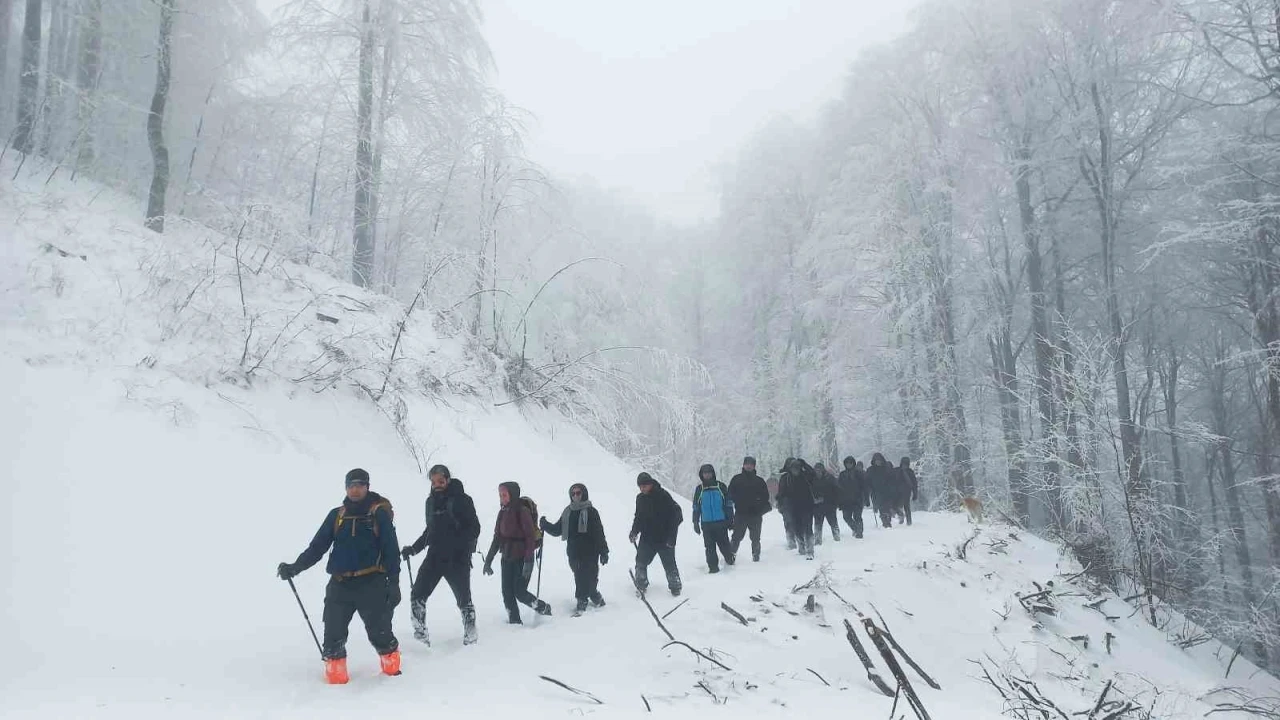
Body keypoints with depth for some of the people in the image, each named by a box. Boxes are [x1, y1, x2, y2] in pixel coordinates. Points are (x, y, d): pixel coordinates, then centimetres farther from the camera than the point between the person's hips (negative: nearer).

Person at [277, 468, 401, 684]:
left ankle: (391, 664, 22)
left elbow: (390, 550, -2)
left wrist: (393, 582, -9)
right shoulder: (336, 515, 11)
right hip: (340, 585, 3)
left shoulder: (379, 513, 1)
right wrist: (295, 567, -6)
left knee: (379, 631, 0)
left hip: (371, 584, -3)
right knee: (333, 633, -3)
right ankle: (335, 673, 11)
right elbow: (317, 546, 8)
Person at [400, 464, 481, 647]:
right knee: (417, 595, -3)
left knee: (463, 597, 3)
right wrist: (414, 548, 17)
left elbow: (474, 528, -10)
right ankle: (420, 633, 7)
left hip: (457, 557, -5)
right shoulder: (431, 501, 12)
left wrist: (464, 548, -24)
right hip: (435, 556, 5)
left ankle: (470, 632, 21)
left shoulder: (461, 499, -6)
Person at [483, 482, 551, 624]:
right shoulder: (502, 512, 6)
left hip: (522, 558, -6)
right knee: (507, 592, 1)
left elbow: (531, 537, -17)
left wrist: (528, 561, -23)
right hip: (507, 558, 6)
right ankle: (514, 621, 10)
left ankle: (543, 608, 17)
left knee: (520, 592, -7)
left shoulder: (523, 511, -13)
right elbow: (497, 538, 13)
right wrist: (488, 560, 11)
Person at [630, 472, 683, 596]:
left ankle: (675, 586, 18)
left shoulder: (663, 495, -14)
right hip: (647, 538, 5)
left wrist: (671, 536, -17)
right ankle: (641, 585, 20)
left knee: (669, 564, 2)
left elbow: (676, 514, -15)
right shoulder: (640, 498, 4)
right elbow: (638, 517, 17)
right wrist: (634, 531, 3)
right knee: (640, 562, 5)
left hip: (664, 539, -5)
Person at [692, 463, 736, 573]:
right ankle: (713, 567, 11)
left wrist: (731, 520, 2)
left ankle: (730, 559, 28)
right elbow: (696, 508, 13)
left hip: (721, 523, -2)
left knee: (724, 544, 3)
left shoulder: (721, 486, 1)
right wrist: (696, 523, 9)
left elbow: (728, 504, 4)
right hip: (706, 524, 2)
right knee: (710, 547, 2)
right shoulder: (699, 489, 6)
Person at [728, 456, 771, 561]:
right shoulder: (736, 479, 7)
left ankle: (756, 555, 19)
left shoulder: (759, 480, 9)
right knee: (737, 537, -4)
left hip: (755, 514, 1)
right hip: (740, 513, -1)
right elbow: (730, 495, 5)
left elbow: (765, 496, 9)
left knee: (755, 538, 7)